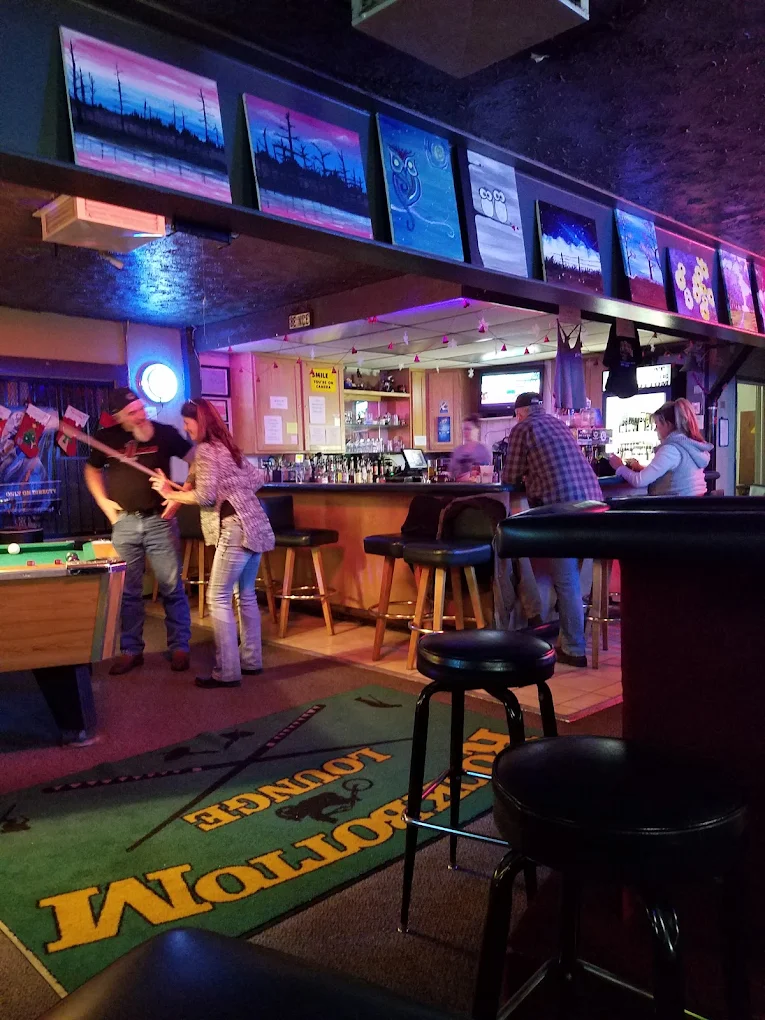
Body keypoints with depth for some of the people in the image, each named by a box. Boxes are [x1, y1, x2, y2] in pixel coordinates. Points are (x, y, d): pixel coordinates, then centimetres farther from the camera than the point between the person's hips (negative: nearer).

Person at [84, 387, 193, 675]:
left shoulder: (165, 433, -4)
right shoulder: (106, 437, 2)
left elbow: (196, 460, 2)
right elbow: (92, 470, 18)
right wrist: (104, 502, 4)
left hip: (159, 521, -2)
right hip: (124, 523, 2)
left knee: (172, 587, 2)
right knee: (127, 590, 7)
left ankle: (179, 647, 14)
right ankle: (131, 650, 20)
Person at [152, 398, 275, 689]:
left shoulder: (206, 450, -8)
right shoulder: (228, 446, 20)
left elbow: (205, 496, -15)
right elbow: (257, 478, 24)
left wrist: (170, 494, -3)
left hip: (236, 529, -10)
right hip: (256, 526, 10)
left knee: (218, 598, -5)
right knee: (246, 594, 14)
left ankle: (227, 672, -4)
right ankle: (251, 660, 20)